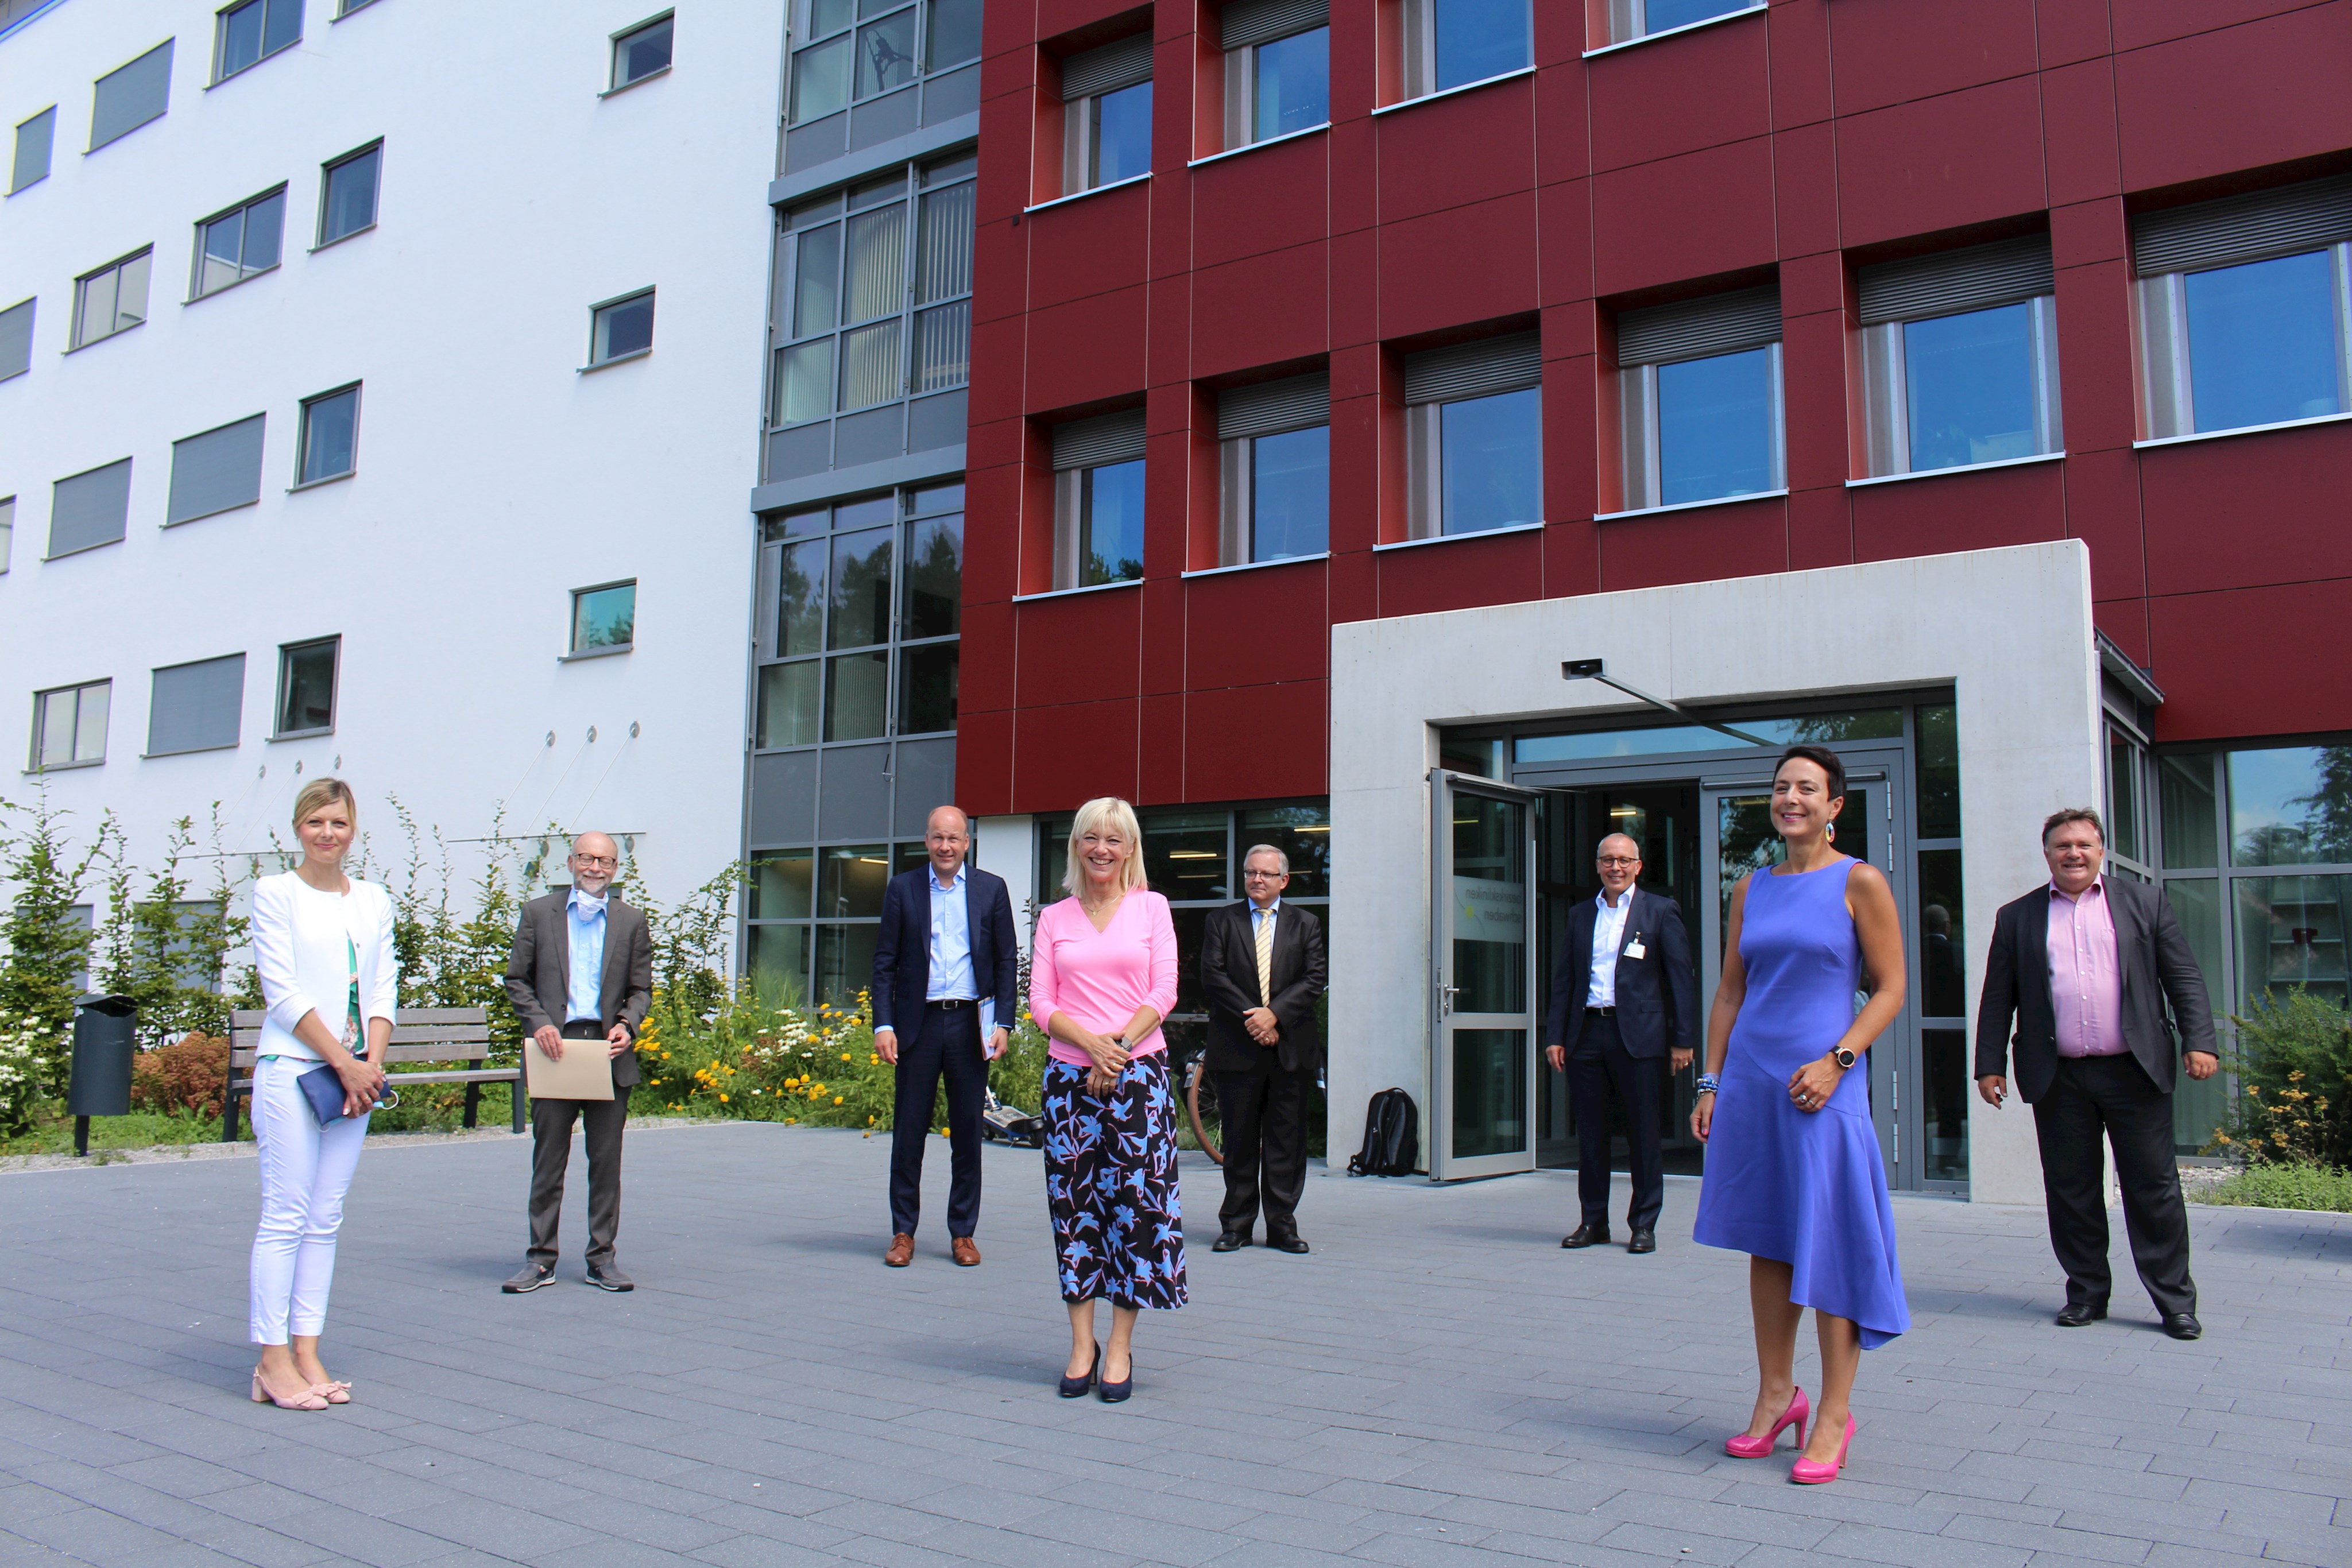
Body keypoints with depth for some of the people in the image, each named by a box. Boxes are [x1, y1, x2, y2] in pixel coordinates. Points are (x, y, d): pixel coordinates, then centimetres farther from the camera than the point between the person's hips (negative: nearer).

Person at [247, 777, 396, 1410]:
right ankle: (273, 1362, 2)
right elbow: (283, 990, -6)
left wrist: (372, 1064, -4)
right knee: (286, 1216, -4)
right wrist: (344, 1062, -10)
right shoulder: (276, 892, 1)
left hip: (356, 1074, 5)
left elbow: (383, 989, 11)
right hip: (292, 1068, -5)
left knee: (325, 1220, 6)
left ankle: (307, 1355, 11)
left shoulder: (373, 901, 14)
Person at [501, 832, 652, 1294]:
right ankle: (540, 1258, 12)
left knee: (606, 1161, 5)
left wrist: (628, 1025, -8)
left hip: (608, 1049, 1)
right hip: (554, 1047, -1)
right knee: (548, 1160, 3)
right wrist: (539, 1023, -8)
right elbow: (517, 979, 7)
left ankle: (602, 1259, 13)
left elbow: (641, 989, 11)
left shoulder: (631, 922, 10)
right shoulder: (539, 913, 8)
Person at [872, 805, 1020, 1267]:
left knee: (968, 1133, 6)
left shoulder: (991, 889, 6)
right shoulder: (902, 889, 5)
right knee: (909, 1130, 3)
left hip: (970, 1022, 0)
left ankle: (963, 1232, 16)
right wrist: (883, 1025, -4)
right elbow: (885, 962, 5)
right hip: (919, 1022, 0)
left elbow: (1008, 961, 6)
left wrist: (1003, 1023, -3)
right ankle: (903, 1232, 14)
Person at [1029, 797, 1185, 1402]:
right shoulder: (1054, 917, 11)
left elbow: (1164, 992, 1)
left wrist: (1119, 1048, -11)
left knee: (1137, 1199, -3)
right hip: (1069, 1074, 2)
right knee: (1074, 1203, 2)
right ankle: (1081, 1346, 11)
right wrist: (1091, 1045, -12)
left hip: (1139, 1073, -1)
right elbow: (1041, 1001, 4)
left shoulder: (1151, 907, 7)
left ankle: (1119, 1348, 6)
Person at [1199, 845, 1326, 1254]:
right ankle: (1236, 1225, 12)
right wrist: (1250, 1019, -11)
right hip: (1237, 1048, -1)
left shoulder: (1305, 924, 11)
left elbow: (1314, 980, 1)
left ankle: (1282, 1225, 11)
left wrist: (1274, 1014, -12)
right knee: (1239, 1140, 4)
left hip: (1291, 1047, 1)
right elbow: (1213, 976, -1)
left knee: (1287, 1140, 3)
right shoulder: (1221, 921, 9)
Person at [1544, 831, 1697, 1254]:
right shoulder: (1580, 915, 14)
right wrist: (1556, 1036, 7)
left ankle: (1644, 1224, 13)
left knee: (1643, 1132, 2)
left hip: (1635, 1035, -4)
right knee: (1590, 1133, 8)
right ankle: (1594, 1220, 18)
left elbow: (1682, 977, 0)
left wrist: (1684, 1039, -6)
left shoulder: (1661, 911, 2)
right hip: (1586, 1033, 4)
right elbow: (1563, 979, 14)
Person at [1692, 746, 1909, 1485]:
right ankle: (1776, 1396, 23)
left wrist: (1836, 1061, -15)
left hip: (1821, 1083, -5)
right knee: (1766, 1242, 11)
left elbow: (1890, 990, -4)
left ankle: (1834, 1415, 11)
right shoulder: (1752, 887, 12)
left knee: (1828, 1243, -1)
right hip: (1751, 1077, 5)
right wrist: (1712, 1082, 9)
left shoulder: (1859, 882, -2)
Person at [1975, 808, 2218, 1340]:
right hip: (2057, 1078, 1)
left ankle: (2174, 1299, 14)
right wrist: (1989, 1066, 3)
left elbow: (2184, 977, 6)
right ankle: (2086, 1292, 19)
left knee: (2154, 1187, 3)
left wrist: (2199, 1041, -6)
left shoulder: (2143, 903, 9)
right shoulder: (2016, 918, 9)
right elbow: (1997, 1000, 8)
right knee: (2071, 1191, 6)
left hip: (2134, 1071, -1)